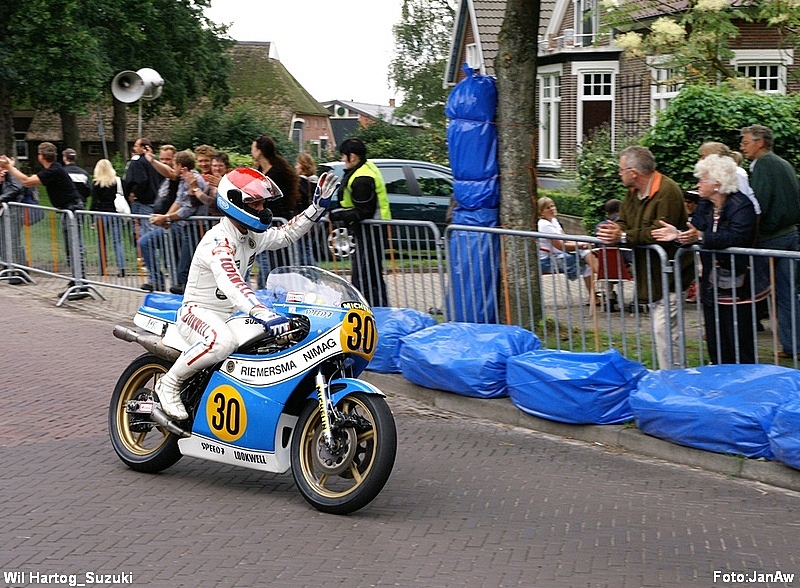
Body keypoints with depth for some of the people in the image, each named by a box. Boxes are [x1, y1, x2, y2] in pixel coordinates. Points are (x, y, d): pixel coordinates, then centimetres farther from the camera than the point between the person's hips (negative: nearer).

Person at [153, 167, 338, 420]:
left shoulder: (252, 236, 6)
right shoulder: (217, 241, -23)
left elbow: (286, 234, 24)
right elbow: (231, 283, -41)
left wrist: (318, 205, 12)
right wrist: (264, 315, -56)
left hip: (230, 316, 9)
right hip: (197, 312, -9)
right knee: (223, 341, -42)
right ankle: (169, 383, -19)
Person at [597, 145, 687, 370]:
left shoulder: (667, 191, -19)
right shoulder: (633, 192, 12)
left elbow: (659, 233, -27)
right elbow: (623, 222, 11)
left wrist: (623, 236, -25)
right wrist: (613, 232, -13)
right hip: (651, 274, 10)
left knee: (664, 328, -13)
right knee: (658, 328, 15)